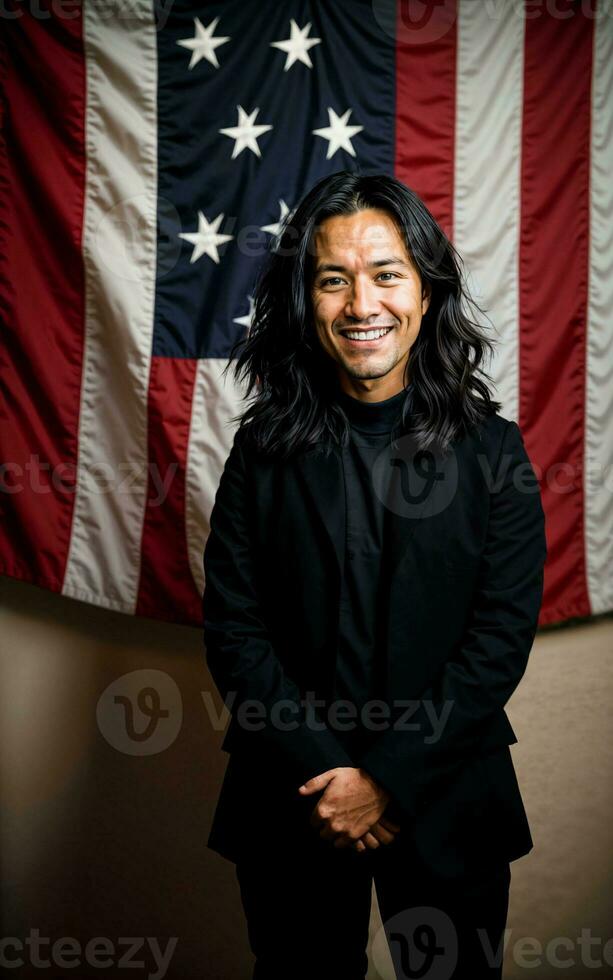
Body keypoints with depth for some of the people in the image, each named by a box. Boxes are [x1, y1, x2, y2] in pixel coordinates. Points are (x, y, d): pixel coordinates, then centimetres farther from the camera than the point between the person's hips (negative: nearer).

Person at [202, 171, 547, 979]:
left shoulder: (491, 449, -5)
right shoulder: (264, 450, -3)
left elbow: (503, 636, -9)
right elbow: (233, 631, -5)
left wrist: (388, 779, -14)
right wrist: (325, 776, -13)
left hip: (446, 802, 0)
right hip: (294, 804, 1)